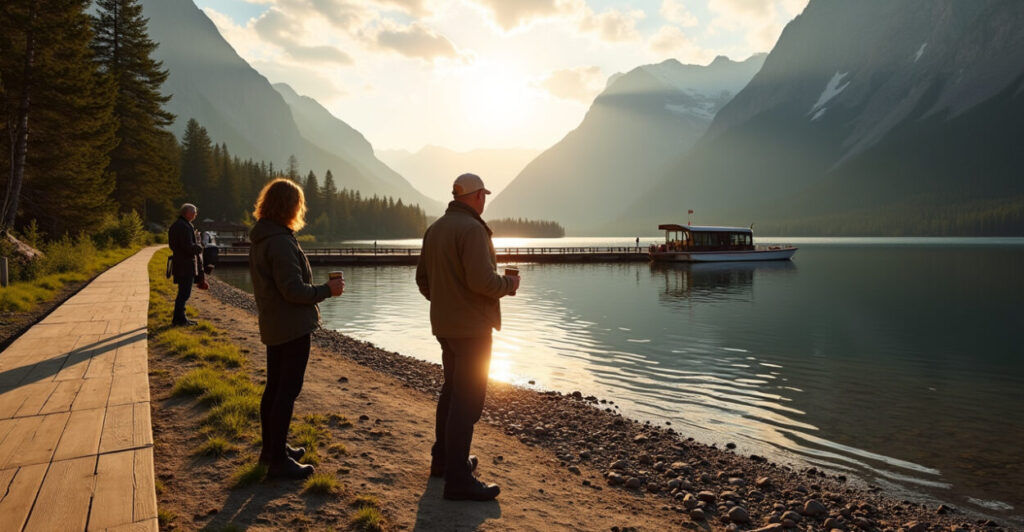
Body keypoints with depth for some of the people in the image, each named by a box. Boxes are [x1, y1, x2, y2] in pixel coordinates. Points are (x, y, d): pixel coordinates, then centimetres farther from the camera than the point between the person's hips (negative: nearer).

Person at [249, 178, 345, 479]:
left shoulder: (259, 240, 11)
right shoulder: (281, 242, -21)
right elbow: (293, 289, -23)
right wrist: (327, 290, -11)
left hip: (272, 326, 10)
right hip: (293, 327, -10)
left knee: (274, 387, 18)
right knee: (287, 390, -3)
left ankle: (271, 449, 31)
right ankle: (278, 461, 4)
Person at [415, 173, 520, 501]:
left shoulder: (435, 228, 9)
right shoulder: (472, 229, -18)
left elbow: (422, 278, 14)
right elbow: (482, 280, -26)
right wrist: (509, 284, -8)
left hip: (445, 325, 9)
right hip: (471, 327, -9)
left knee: (452, 390, 21)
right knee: (468, 400, -3)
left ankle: (443, 459, 33)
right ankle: (458, 480, 2)